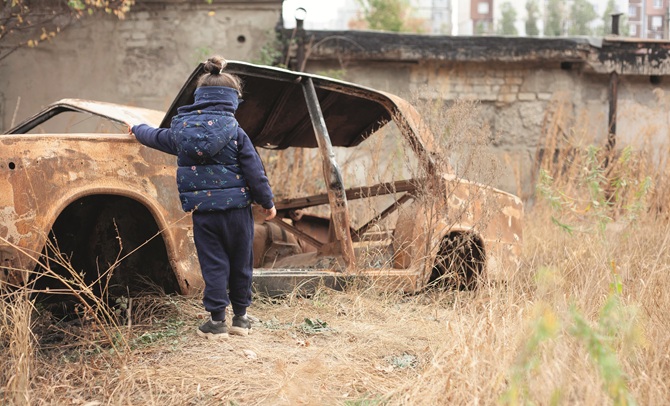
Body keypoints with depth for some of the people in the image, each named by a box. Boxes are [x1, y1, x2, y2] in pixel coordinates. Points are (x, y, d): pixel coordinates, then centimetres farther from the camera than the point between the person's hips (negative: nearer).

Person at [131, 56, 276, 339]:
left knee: (213, 265, 8)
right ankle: (241, 317, 22)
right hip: (236, 208, -2)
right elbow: (254, 171, -8)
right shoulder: (235, 132, -9)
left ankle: (216, 320, 7)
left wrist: (137, 129, 44)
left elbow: (156, 137, 22)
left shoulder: (181, 128, 1)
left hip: (202, 212, 2)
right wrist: (267, 202, 4)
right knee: (240, 264, 13)